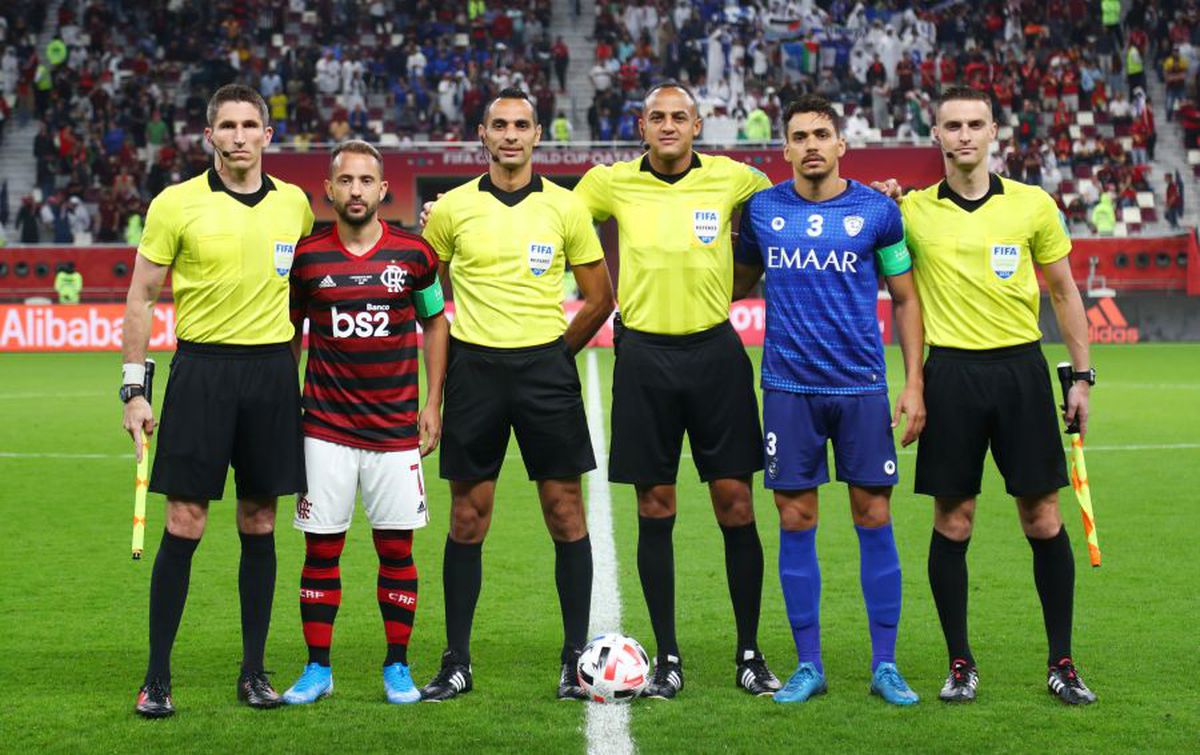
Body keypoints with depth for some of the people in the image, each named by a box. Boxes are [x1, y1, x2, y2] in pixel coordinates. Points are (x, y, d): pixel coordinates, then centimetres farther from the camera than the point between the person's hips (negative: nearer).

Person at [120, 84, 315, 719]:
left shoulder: (294, 204, 7)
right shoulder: (175, 204, -3)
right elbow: (141, 297, 0)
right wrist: (133, 389, -4)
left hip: (272, 369, 3)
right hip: (202, 368, -3)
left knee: (260, 524, 7)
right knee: (184, 525, -4)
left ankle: (254, 671, 16)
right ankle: (156, 678, 3)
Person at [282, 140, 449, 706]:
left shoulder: (413, 254, 2)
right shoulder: (306, 256, 1)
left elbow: (436, 323, 12)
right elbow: (289, 332, 12)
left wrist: (433, 404, 7)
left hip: (396, 427, 0)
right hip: (325, 426, 0)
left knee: (396, 549, 2)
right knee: (321, 548, 2)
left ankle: (397, 667, 13)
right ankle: (317, 669, 12)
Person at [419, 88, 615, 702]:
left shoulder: (565, 207, 3)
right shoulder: (452, 208, 4)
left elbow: (599, 298, 10)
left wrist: (555, 352, 7)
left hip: (546, 367, 0)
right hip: (474, 369, 0)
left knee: (565, 513, -1)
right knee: (467, 519, 3)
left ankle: (576, 658, 7)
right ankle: (456, 663, 10)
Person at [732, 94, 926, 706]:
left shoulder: (877, 211, 1)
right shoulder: (761, 210, 4)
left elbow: (906, 298, 6)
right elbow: (739, 283, 20)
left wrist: (914, 384, 0)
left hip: (862, 386, -1)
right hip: (788, 388, 1)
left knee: (874, 519, 0)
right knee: (796, 523, 2)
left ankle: (884, 665, 10)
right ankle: (808, 666, 12)